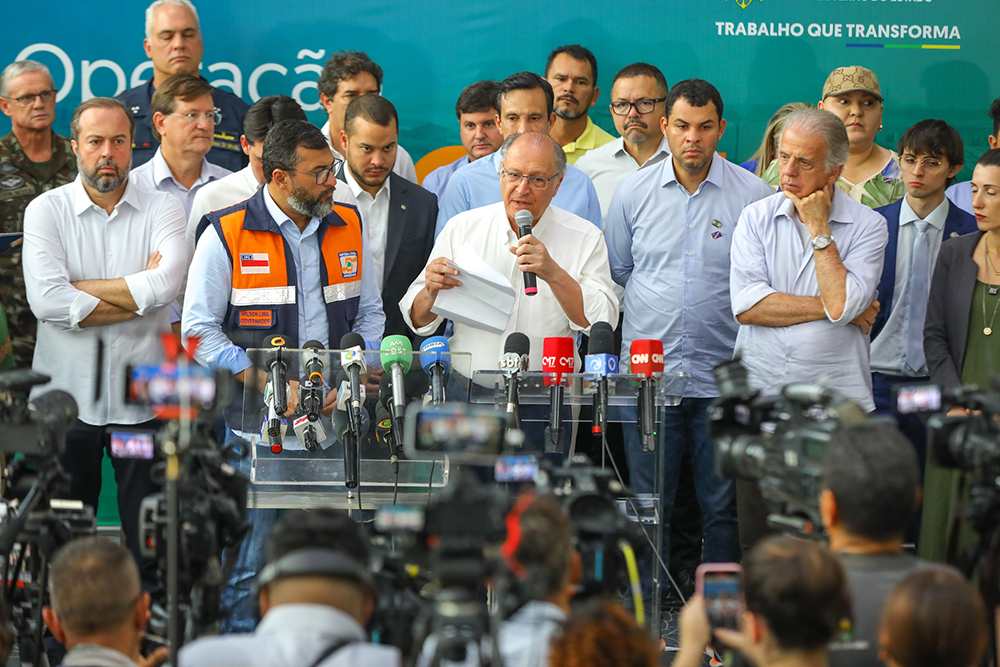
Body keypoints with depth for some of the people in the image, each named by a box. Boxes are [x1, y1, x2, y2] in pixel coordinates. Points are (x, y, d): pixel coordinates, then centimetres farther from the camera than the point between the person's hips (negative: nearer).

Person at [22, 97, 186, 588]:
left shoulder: (162, 210, 4)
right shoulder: (47, 211, 1)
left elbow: (166, 284, -16)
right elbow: (46, 300, -14)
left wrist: (80, 288, -11)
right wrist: (136, 297, -11)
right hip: (66, 394, 0)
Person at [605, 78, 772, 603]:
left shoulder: (755, 197, -1)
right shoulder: (633, 193, 5)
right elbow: (614, 275, 17)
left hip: (724, 377, -1)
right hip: (647, 372, 1)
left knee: (722, 508, 4)